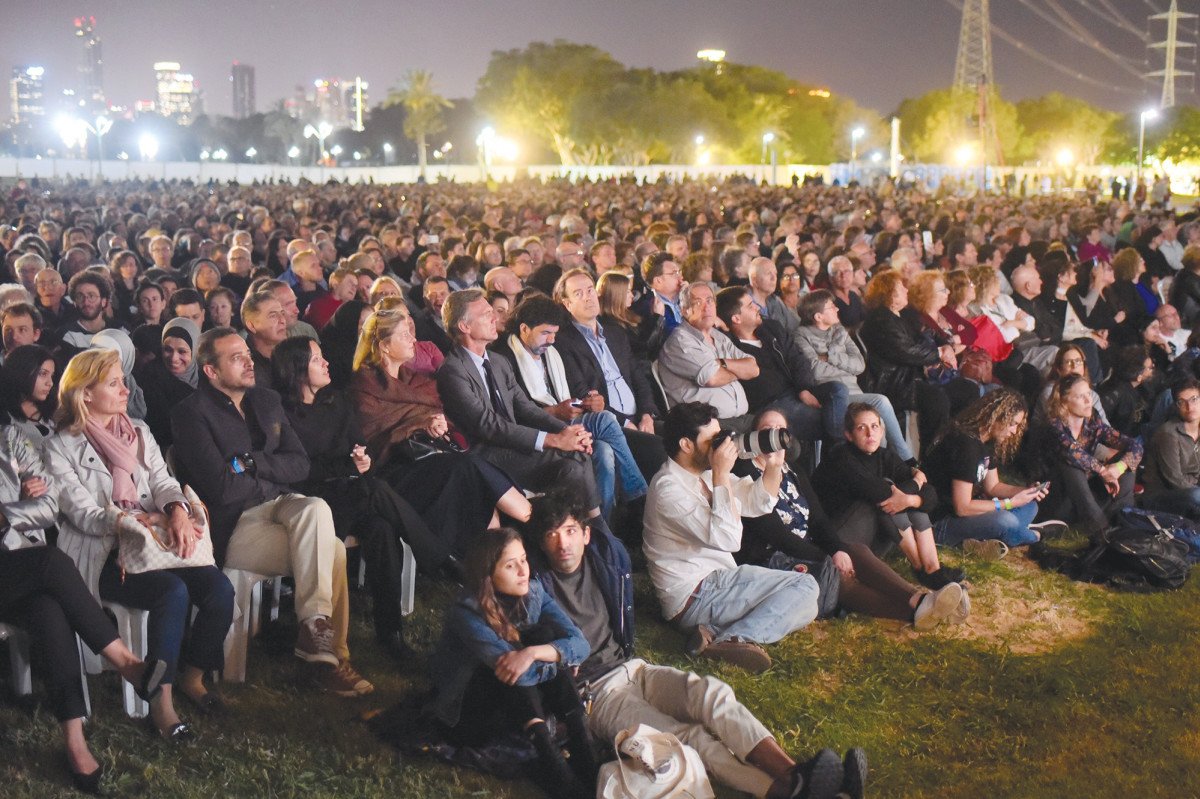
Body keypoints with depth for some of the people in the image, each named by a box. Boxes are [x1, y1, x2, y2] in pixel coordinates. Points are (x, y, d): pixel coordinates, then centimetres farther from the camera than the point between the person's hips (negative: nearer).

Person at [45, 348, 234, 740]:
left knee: (219, 587, -21)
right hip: (102, 557, -5)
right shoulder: (61, 447, 0)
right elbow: (83, 514, -10)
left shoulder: (139, 432, 17)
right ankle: (161, 700, -19)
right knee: (173, 591, -32)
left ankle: (192, 676, 3)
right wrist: (155, 519, -21)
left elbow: (163, 482, 6)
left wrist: (178, 510, -19)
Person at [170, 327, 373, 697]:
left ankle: (315, 627, -21)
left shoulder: (266, 401, 14)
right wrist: (268, 473, 0)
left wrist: (251, 463, -9)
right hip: (234, 525, -6)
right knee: (333, 551, -25)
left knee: (316, 509, -28)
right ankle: (332, 655, -17)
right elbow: (222, 488, -17)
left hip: (280, 504, 6)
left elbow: (300, 465, 7)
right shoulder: (192, 413, -8)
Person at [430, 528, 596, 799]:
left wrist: (532, 653, -37)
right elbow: (521, 675, -35)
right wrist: (562, 661, -20)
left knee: (546, 634, -20)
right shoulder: (466, 613, -28)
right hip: (467, 714, -5)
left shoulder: (533, 593, -11)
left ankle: (582, 750, -26)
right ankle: (547, 754, -33)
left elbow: (580, 643, -20)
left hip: (519, 702, 5)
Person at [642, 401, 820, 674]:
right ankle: (733, 640, -26)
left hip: (717, 580, 10)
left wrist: (774, 464, -1)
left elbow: (758, 502, 16)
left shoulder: (705, 474, 11)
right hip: (694, 597, -10)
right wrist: (722, 474, -23)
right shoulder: (668, 487, -19)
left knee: (804, 606, 6)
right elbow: (727, 538, -26)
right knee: (804, 586, -12)